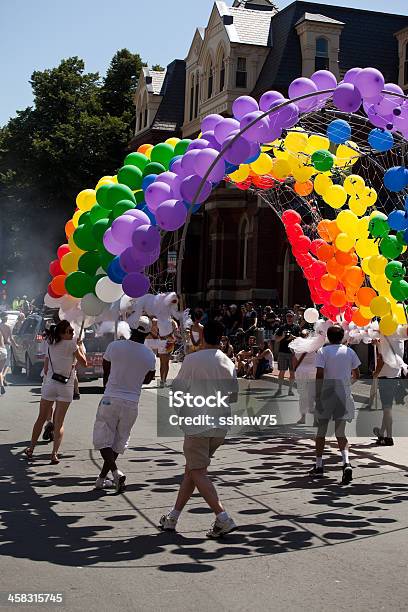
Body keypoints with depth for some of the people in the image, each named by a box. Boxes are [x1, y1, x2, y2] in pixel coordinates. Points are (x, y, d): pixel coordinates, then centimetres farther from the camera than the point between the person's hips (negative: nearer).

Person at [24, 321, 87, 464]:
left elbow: (46, 369, 11)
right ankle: (54, 453, -5)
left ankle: (31, 448, 22)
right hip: (66, 386, -3)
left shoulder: (50, 345, 8)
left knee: (41, 418, 15)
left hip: (49, 383, 3)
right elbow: (84, 362, -1)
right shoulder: (72, 344, -8)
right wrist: (80, 346, 9)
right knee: (59, 422, 2)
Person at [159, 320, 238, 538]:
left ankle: (223, 518, -14)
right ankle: (172, 518, 21)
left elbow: (177, 389, -2)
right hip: (220, 426, 6)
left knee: (198, 474, -2)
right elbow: (234, 396, 13)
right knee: (191, 470, 15)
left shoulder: (192, 360, -9)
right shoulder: (229, 364, 5)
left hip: (197, 424, -6)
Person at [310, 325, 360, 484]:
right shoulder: (349, 351, 5)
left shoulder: (323, 351, -4)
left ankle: (318, 466, 17)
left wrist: (317, 394, -8)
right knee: (340, 432, 6)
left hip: (326, 393, -2)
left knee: (321, 430, 12)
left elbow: (319, 374, -13)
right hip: (344, 394, 2)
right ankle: (346, 462, -18)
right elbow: (357, 374, 9)